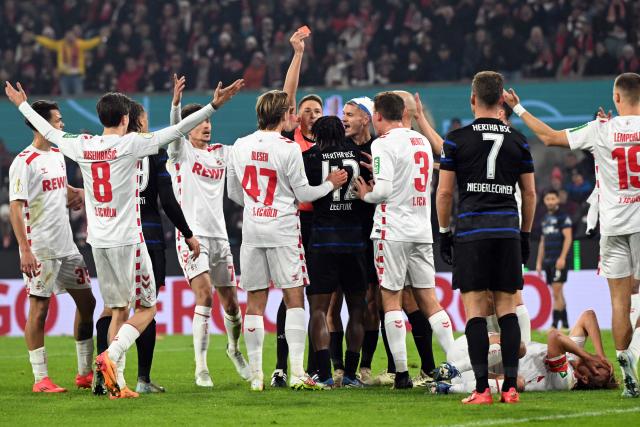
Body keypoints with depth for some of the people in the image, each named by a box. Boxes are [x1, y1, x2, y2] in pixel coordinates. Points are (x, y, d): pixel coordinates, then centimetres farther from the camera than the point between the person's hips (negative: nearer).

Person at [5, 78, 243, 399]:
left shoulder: (83, 146, 4)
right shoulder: (130, 144, -10)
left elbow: (50, 133, 20)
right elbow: (176, 131, -14)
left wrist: (23, 105, 36)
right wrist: (214, 106, -14)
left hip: (98, 241, 6)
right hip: (127, 239, -5)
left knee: (119, 309, 11)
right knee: (147, 308, 5)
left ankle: (117, 383, 6)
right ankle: (111, 356, -17)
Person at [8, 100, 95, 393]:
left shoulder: (58, 155, 13)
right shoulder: (24, 162, -12)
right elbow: (15, 208, -17)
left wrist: (81, 193, 7)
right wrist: (25, 250, -23)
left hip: (66, 245, 9)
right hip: (40, 248, -8)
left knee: (86, 301, 9)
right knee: (39, 308, -4)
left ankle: (85, 373, 18)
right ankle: (40, 379, 1)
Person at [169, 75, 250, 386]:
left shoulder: (220, 153, 12)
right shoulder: (181, 151, -1)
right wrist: (176, 102, -40)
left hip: (219, 235, 5)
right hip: (191, 235, -5)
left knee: (230, 302, 9)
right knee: (204, 294, -20)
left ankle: (234, 349, 38)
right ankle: (201, 369, -18)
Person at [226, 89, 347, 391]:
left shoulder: (240, 146, 5)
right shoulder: (288, 148, -10)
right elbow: (303, 194, -5)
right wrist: (330, 184, 12)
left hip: (252, 230, 4)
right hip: (283, 230, -4)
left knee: (255, 303, 6)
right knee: (294, 298, -1)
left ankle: (256, 375, 6)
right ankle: (297, 372, -8)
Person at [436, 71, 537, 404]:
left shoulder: (457, 139, 0)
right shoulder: (518, 141, 7)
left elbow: (444, 192, 0)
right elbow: (530, 193, 10)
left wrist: (444, 233, 10)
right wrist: (525, 235, 19)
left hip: (471, 232, -2)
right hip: (508, 231, 2)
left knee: (475, 311, -2)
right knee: (507, 309, 5)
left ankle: (482, 388, -7)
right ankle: (510, 386, 1)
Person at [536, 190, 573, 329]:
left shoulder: (563, 217, -4)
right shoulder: (545, 218, 19)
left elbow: (568, 238, -11)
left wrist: (562, 258, -19)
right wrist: (539, 261, 18)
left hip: (558, 261, -8)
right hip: (548, 261, 8)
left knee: (557, 293, -12)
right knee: (558, 293, 9)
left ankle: (555, 325, -15)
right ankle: (565, 324, 13)